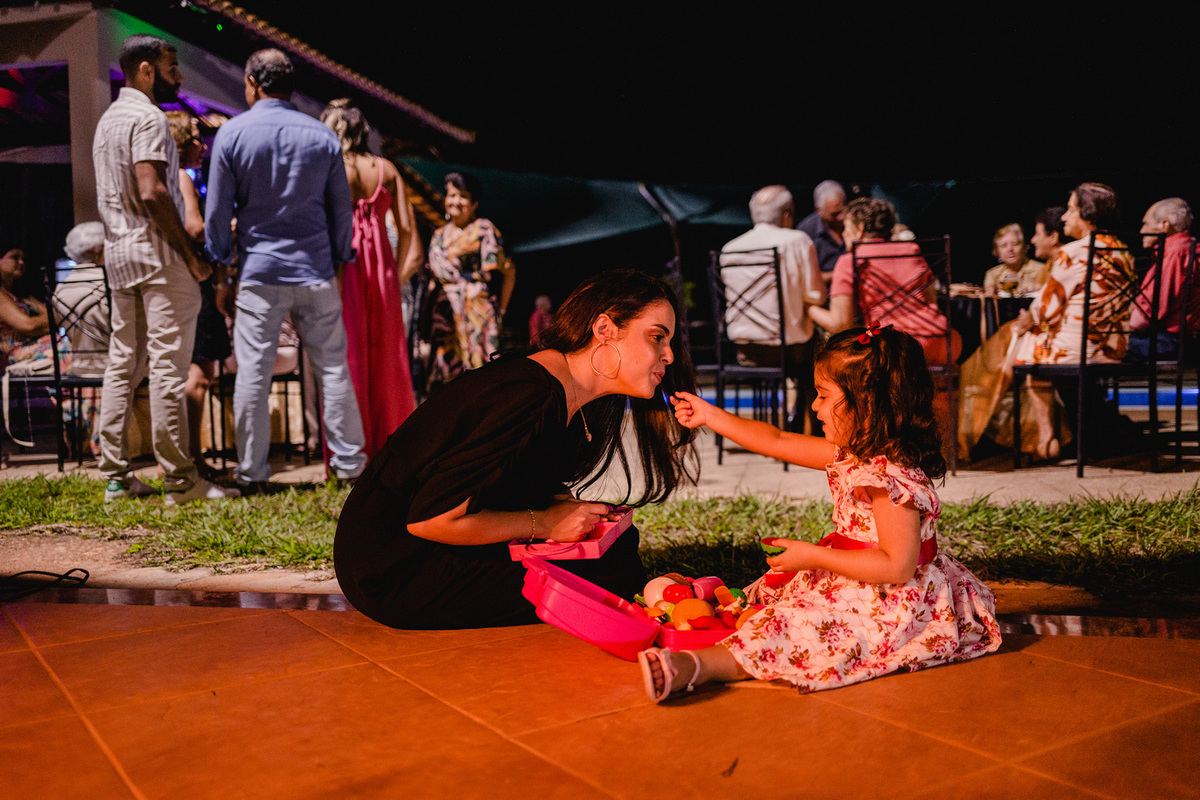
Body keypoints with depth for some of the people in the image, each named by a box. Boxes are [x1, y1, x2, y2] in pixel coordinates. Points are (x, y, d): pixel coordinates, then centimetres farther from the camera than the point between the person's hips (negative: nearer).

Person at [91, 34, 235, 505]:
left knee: (122, 364, 10)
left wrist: (178, 161, 19)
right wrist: (191, 255, -17)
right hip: (157, 254, -9)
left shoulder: (107, 119, 20)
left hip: (118, 255, 10)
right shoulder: (148, 118, -10)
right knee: (168, 365, -8)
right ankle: (180, 480, -5)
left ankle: (115, 476, 13)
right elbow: (152, 193, -21)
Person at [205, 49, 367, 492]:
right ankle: (350, 464, 11)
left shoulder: (231, 134, -2)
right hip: (316, 272, 2)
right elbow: (342, 209, 7)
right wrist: (341, 257, 19)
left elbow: (217, 209, 0)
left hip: (258, 272, -2)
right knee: (333, 369, 7)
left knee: (252, 374, 3)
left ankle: (252, 473, 9)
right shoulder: (323, 136, 3)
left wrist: (220, 260, 13)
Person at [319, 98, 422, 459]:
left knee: (347, 353, 2)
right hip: (381, 264, 3)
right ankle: (389, 441, 17)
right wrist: (396, 276, 11)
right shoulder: (387, 169, 8)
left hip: (343, 265, -3)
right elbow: (406, 227, 4)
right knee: (385, 355, 11)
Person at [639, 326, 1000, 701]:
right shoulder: (851, 453, 5)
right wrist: (709, 415, 16)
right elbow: (779, 441, 13)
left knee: (796, 627, -24)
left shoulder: (892, 480, -25)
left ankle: (696, 665, -34)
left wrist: (813, 557, -22)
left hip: (893, 607, -11)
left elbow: (898, 566, -28)